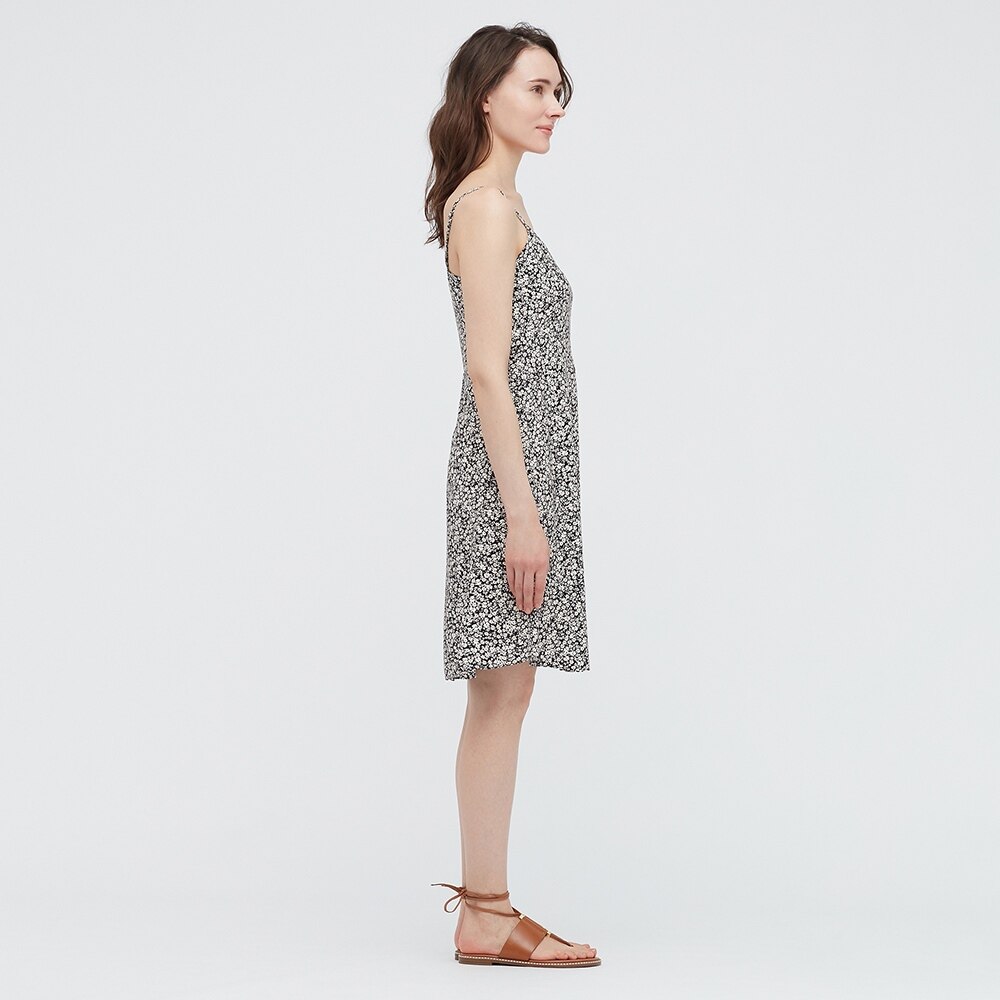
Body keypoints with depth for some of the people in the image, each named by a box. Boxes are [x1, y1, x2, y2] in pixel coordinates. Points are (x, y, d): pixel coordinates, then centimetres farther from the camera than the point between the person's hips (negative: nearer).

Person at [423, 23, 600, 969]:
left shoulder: (492, 202, 19)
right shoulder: (489, 204, -11)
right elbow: (488, 368, -18)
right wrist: (523, 511, -20)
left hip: (520, 466, 10)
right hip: (510, 472, -10)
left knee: (501, 695, 10)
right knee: (502, 695, -6)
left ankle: (484, 903, 17)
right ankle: (485, 916, 1)